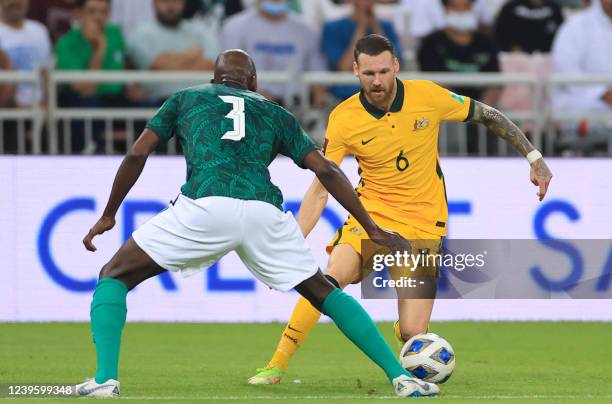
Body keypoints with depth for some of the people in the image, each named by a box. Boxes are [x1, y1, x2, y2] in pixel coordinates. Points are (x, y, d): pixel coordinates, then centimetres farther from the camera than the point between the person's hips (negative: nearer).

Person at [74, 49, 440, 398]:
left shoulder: (185, 99, 28)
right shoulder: (275, 114, 29)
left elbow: (137, 155, 20)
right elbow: (326, 170, 21)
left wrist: (108, 216, 29)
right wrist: (373, 230, 22)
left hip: (206, 207, -2)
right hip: (265, 211, 2)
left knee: (115, 276, 14)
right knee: (323, 293, 22)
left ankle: (106, 378, -7)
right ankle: (401, 377, 13)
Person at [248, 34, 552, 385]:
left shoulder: (428, 96, -11)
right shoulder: (343, 119, -11)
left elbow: (488, 116, 4)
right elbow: (320, 189, -7)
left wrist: (534, 157, 4)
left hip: (424, 221, 0)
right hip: (372, 211, 0)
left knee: (412, 334, -10)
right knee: (331, 279, -28)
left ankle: (407, 328, 30)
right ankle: (277, 366, -19)